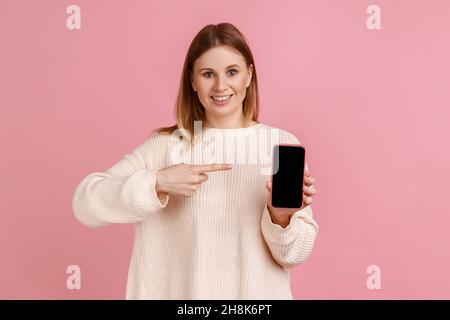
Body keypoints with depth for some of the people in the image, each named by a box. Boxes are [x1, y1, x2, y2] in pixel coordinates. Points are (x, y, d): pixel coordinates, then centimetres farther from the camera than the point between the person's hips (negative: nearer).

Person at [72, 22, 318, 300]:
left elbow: (295, 255, -7)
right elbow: (86, 203, -14)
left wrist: (282, 216, -26)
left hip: (258, 294, 0)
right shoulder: (165, 145, -7)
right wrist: (157, 183, -25)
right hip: (183, 292, 0)